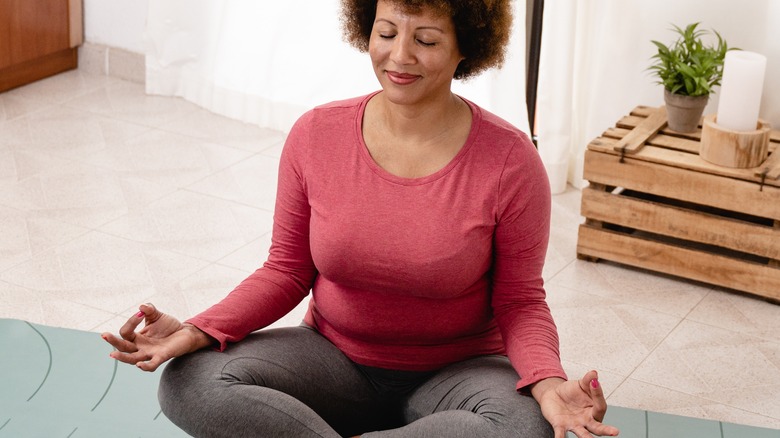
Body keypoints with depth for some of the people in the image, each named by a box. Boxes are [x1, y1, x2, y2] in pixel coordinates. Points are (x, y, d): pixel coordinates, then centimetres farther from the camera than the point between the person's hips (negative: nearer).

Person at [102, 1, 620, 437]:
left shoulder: (509, 159, -13)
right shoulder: (316, 135, -6)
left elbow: (520, 301, -6)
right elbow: (286, 272, 1)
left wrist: (548, 383, -27)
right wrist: (198, 331, -15)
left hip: (456, 372, -1)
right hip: (334, 360, 2)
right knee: (189, 382, -24)